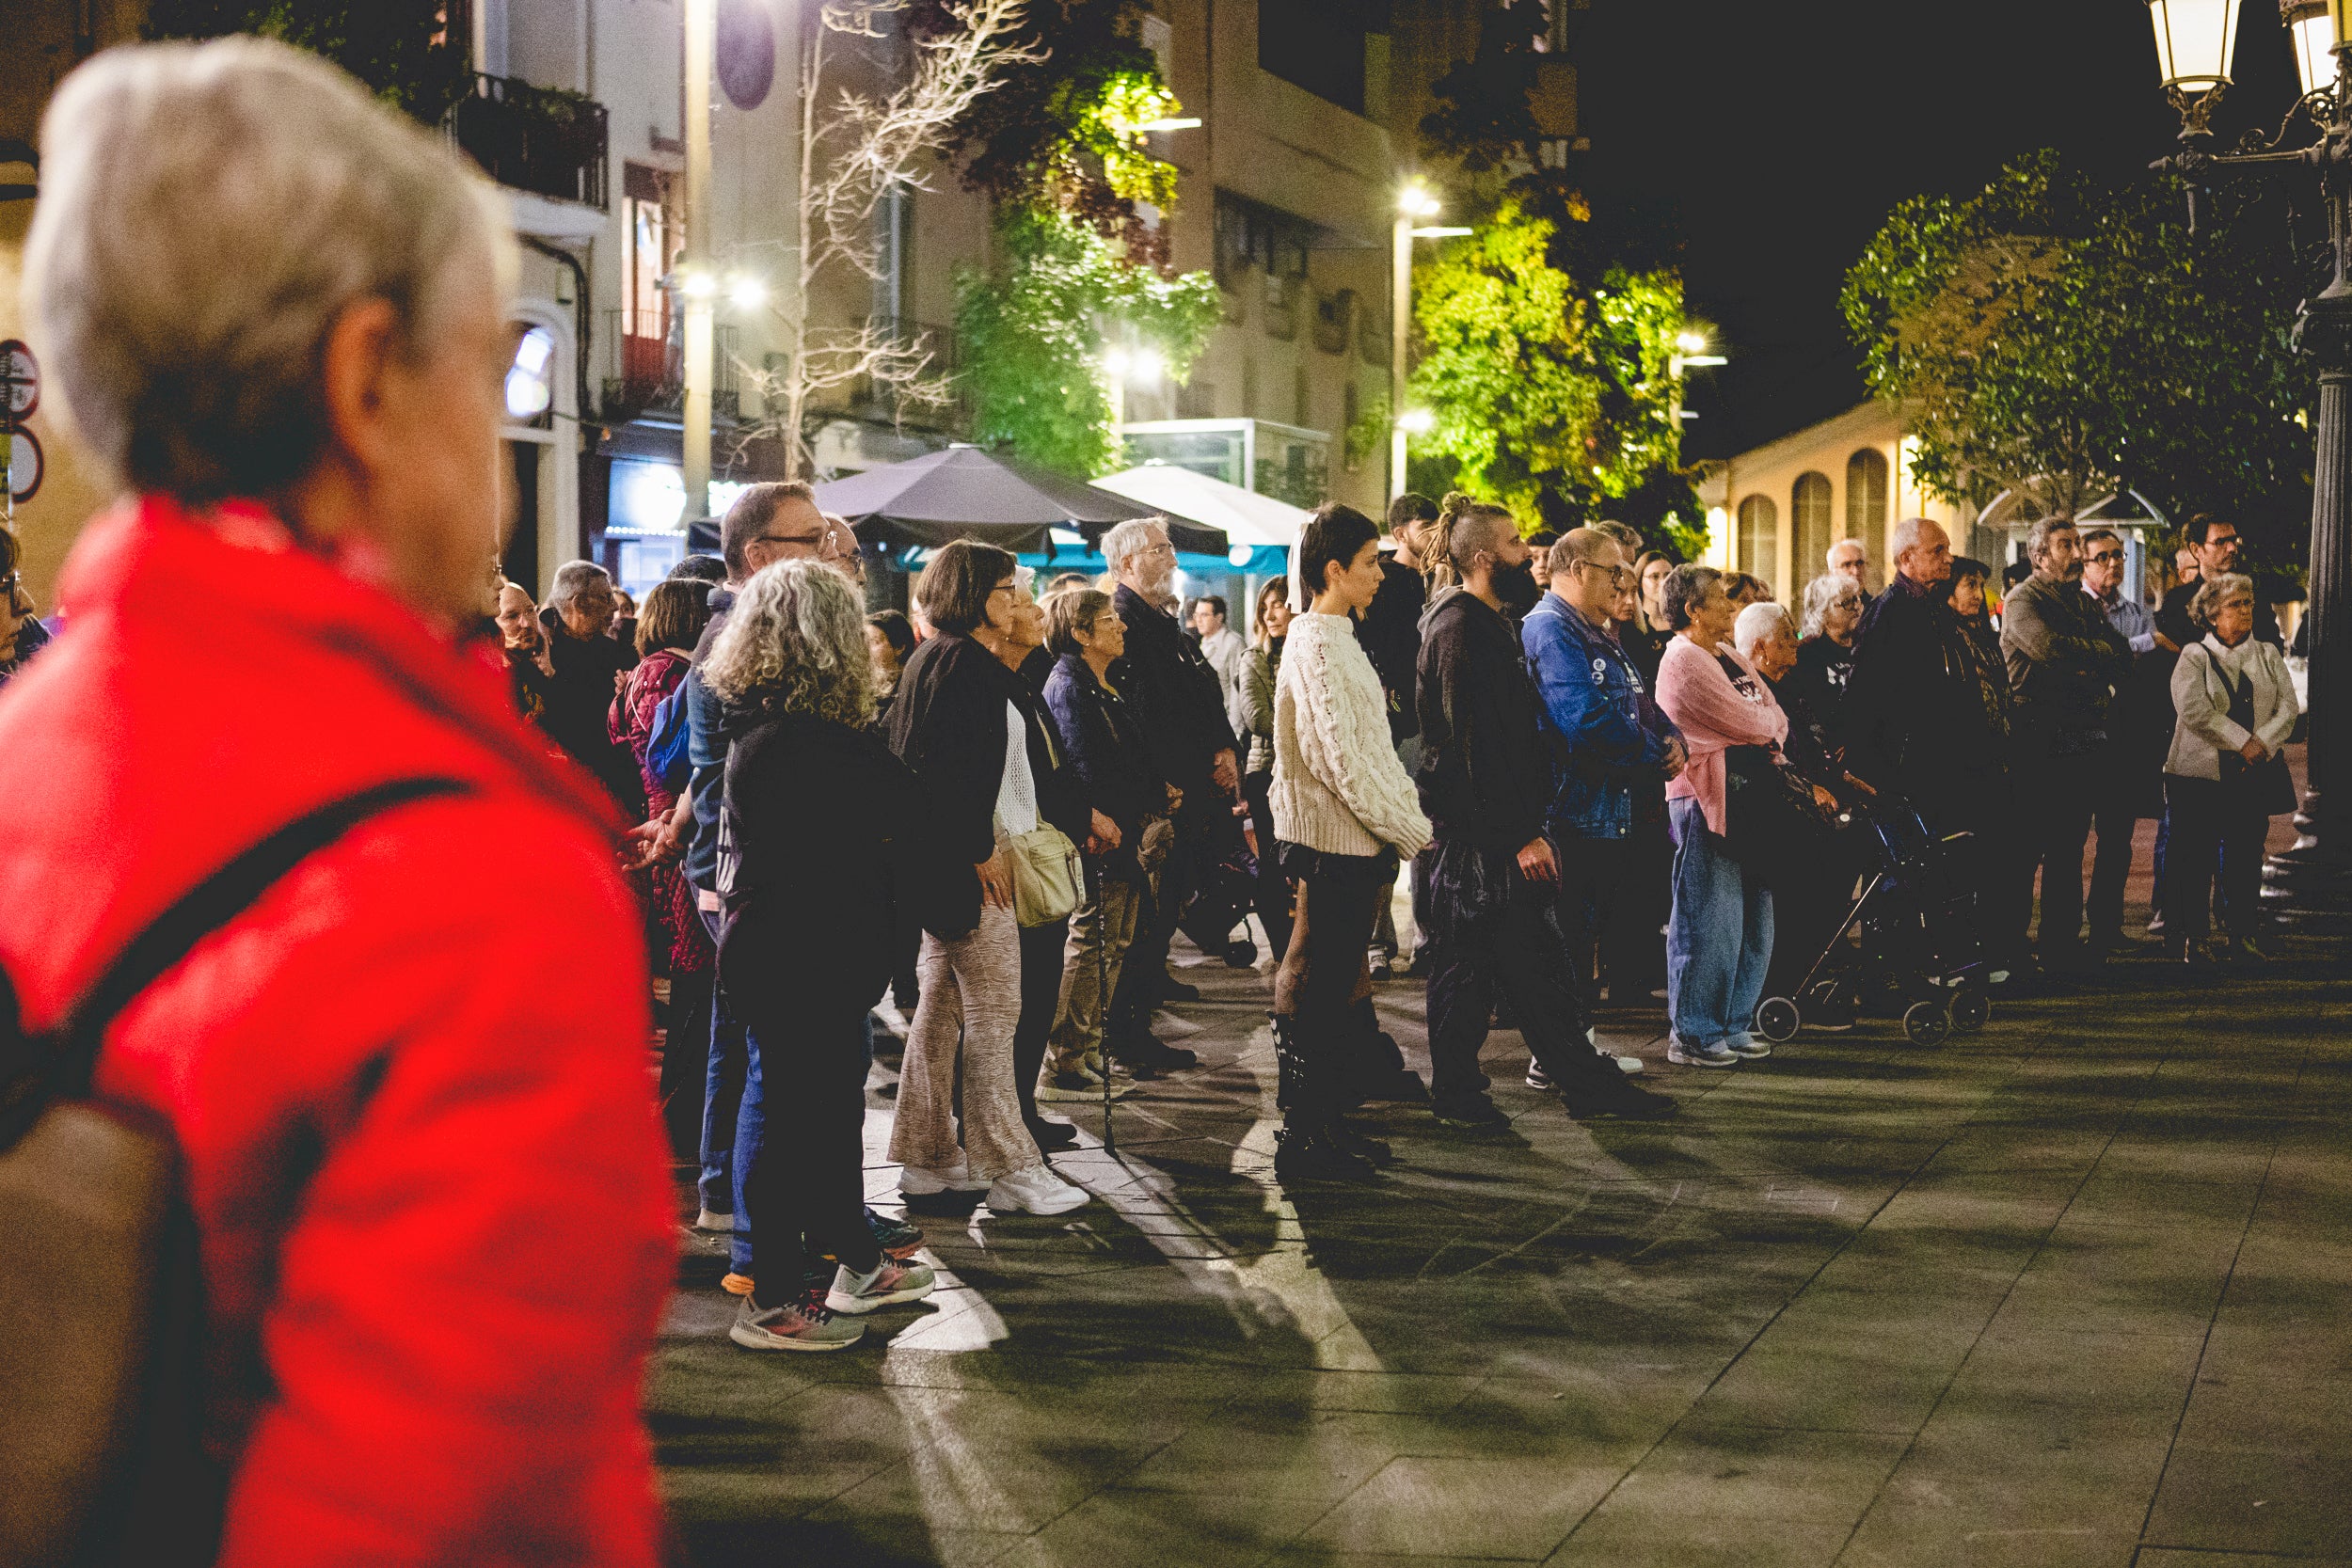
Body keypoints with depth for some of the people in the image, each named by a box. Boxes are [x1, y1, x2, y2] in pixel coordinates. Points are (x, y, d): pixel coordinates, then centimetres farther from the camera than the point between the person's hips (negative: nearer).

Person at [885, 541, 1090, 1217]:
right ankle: (1008, 1168, -6)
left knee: (942, 1004, 12)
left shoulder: (939, 658, 17)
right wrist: (981, 850, -20)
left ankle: (927, 1159, 17)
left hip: (950, 854, 11)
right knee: (993, 1009, -8)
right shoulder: (959, 660, -14)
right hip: (966, 857, -11)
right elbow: (950, 763, -22)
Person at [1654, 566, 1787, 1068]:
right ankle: (1691, 1035, 1)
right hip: (1707, 800, -9)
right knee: (1709, 920, -6)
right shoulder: (1684, 660, -12)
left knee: (1754, 918, 11)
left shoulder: (1731, 658, 19)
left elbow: (1777, 721, 14)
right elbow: (1748, 722, -16)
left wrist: (1760, 727, -6)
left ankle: (1733, 1024, 21)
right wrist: (1765, 721, 4)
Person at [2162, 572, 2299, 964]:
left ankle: (2242, 935, 14)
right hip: (2201, 772, -4)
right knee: (2193, 857, -4)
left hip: (2254, 773, 4)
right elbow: (2193, 710, -15)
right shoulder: (2194, 657, 0)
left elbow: (2288, 707, 4)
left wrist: (2262, 744, -13)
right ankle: (2184, 940, 2)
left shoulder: (2269, 655, 13)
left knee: (2246, 856, 6)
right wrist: (2243, 741, -16)